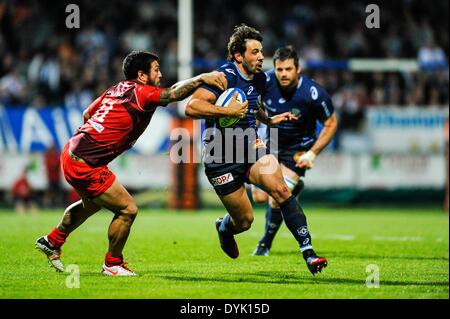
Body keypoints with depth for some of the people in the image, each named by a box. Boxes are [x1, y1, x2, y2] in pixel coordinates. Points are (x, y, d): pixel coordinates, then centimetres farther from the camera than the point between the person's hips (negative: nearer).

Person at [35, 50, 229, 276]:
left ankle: (51, 242, 47)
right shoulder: (141, 93, -14)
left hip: (71, 153, 10)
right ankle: (112, 265, 13)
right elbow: (174, 93, -28)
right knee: (127, 209, -2)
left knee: (91, 205, 33)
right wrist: (202, 78, -25)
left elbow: (87, 114, 21)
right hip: (85, 166, -10)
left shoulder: (117, 89, 11)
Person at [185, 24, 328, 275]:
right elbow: (192, 107, -27)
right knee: (245, 221, 0)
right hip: (221, 158, -6)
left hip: (250, 149, 6)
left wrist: (269, 121, 21)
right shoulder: (225, 76, -17)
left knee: (282, 190, -20)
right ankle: (224, 228, 39)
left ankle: (308, 251, -20)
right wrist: (228, 111, -30)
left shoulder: (259, 79, 8)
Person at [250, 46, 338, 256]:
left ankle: (265, 244, 14)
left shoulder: (313, 94, -27)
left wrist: (312, 154, -17)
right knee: (259, 197, 2)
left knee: (276, 200, -12)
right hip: (271, 142, 4)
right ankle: (292, 187, 36)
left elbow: (331, 124, -13)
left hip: (298, 149, -4)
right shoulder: (266, 81, -20)